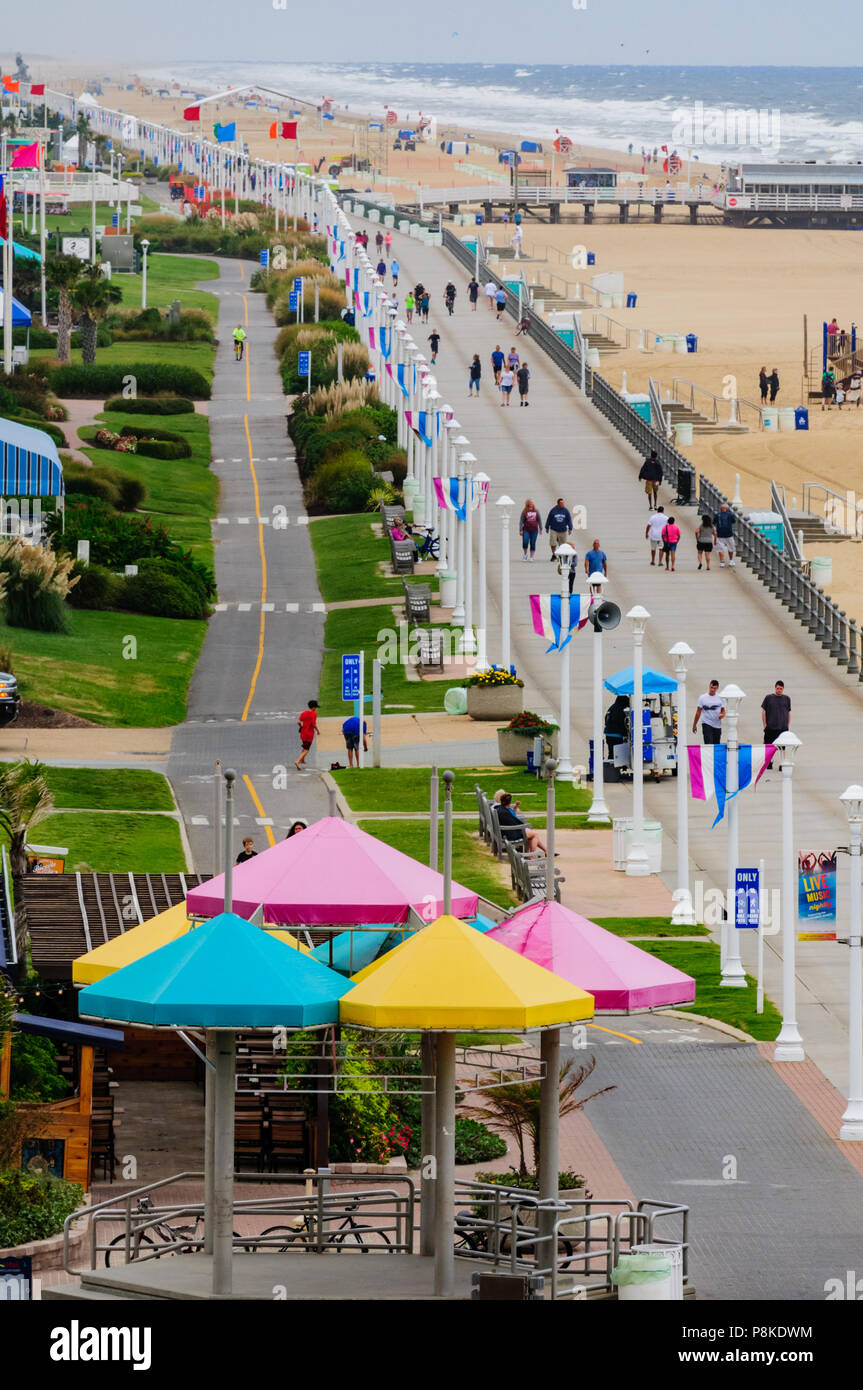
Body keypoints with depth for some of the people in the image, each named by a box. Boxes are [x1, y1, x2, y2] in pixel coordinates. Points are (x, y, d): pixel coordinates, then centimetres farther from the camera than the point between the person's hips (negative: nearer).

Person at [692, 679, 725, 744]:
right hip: (707, 724, -3)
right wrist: (694, 725, 6)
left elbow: (723, 711, 11)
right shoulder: (702, 698, 0)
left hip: (717, 725, 3)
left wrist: (722, 715, -14)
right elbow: (698, 712, 5)